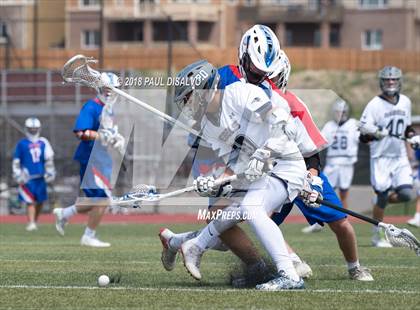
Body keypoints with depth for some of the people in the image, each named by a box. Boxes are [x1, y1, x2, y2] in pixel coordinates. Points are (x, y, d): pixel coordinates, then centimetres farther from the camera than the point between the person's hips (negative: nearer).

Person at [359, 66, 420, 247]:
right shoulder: (375, 105, -9)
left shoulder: (405, 102, 8)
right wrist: (380, 133, -27)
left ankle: (380, 200, 24)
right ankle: (377, 237, 11)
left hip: (400, 157, 5)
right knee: (382, 195, -4)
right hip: (381, 157, -5)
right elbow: (363, 135, -10)